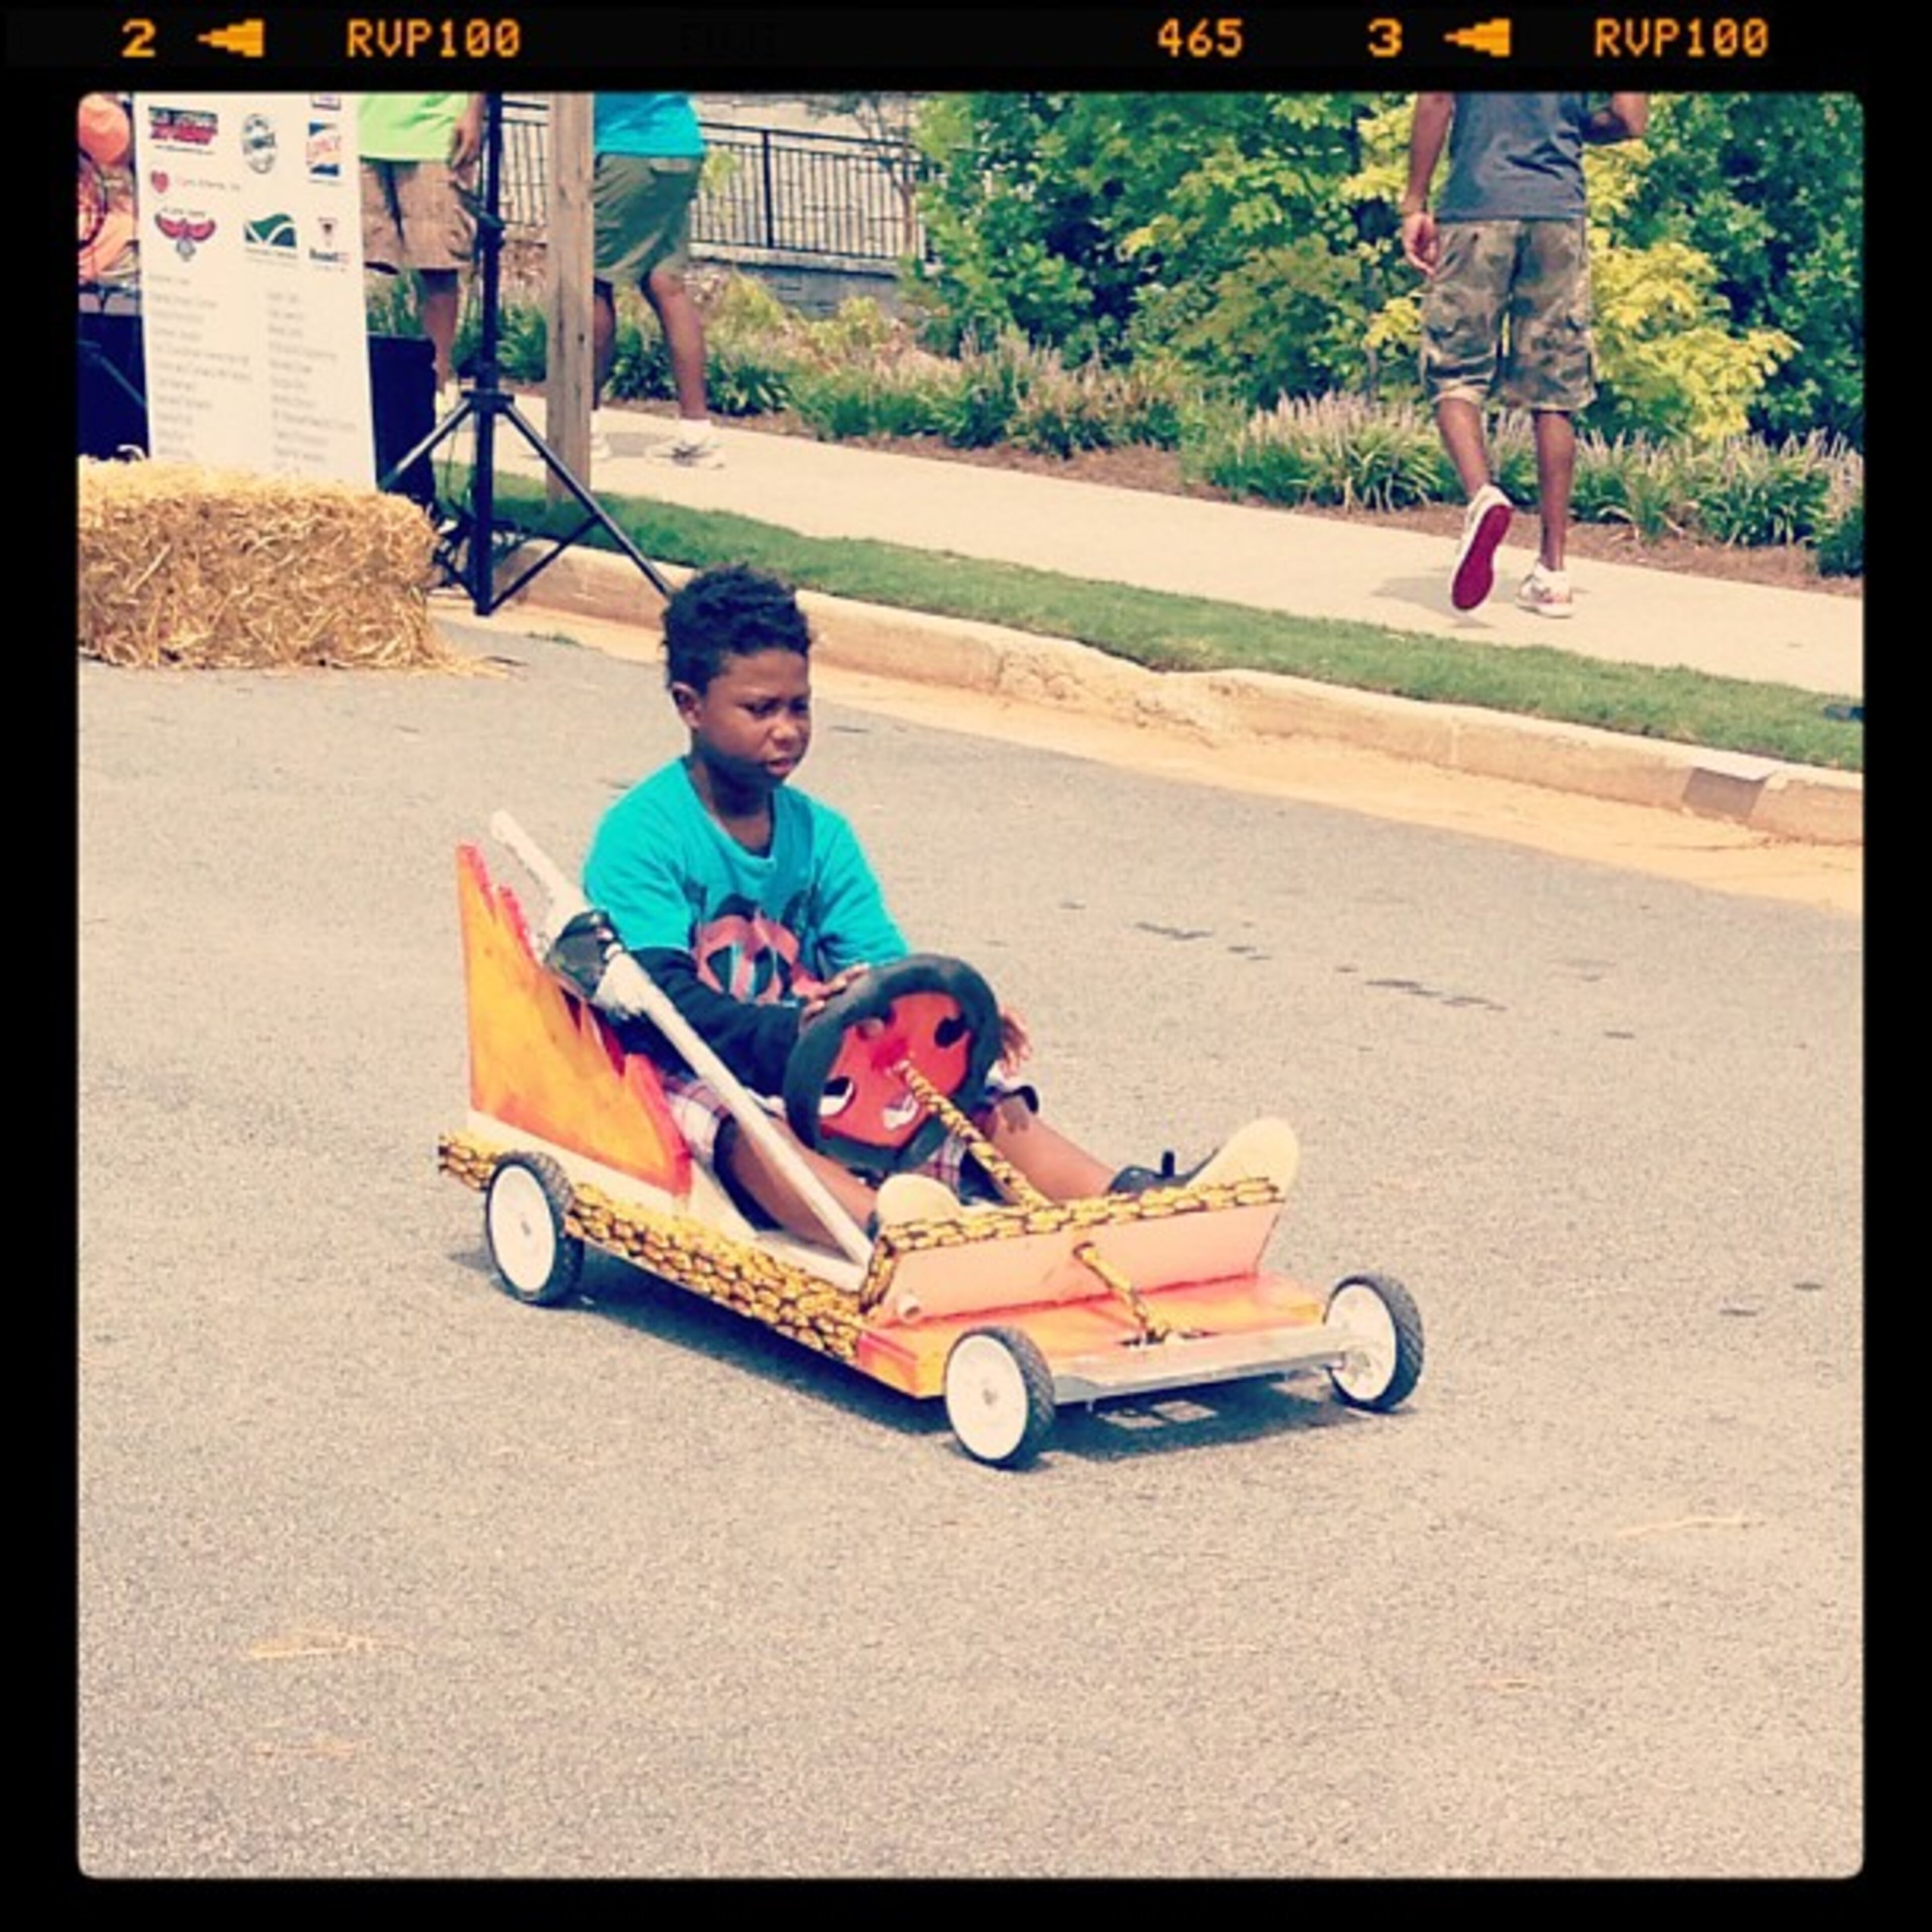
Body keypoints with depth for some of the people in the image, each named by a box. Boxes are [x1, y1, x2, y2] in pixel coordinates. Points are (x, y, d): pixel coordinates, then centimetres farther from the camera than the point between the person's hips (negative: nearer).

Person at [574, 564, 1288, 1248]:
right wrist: (786, 1035, -37)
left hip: (813, 1071, 6)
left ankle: (1134, 1202, -41)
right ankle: (881, 1229, -72)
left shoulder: (820, 834, 11)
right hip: (684, 1075, -6)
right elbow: (663, 997, -20)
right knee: (740, 1119, -41)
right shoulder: (639, 835, -9)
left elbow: (881, 969, 2)